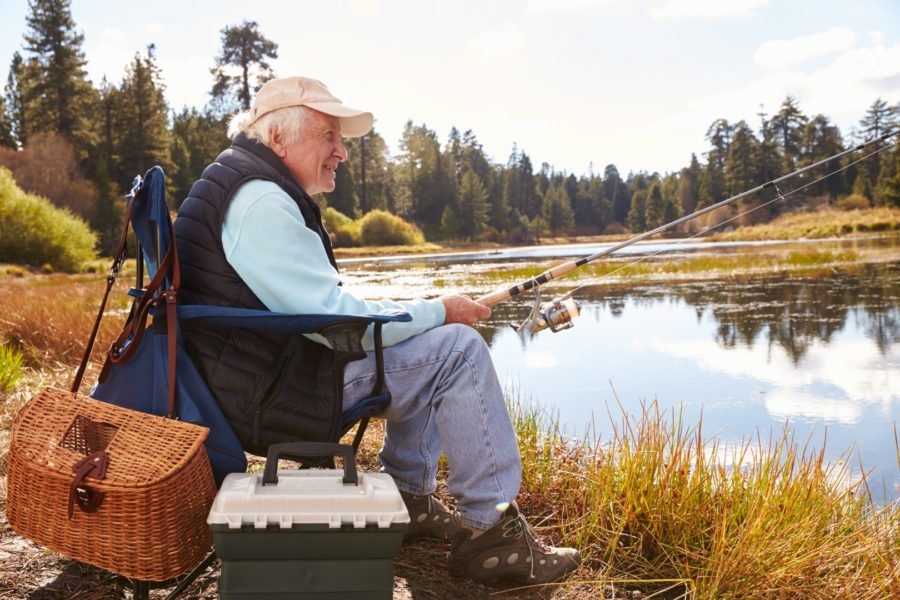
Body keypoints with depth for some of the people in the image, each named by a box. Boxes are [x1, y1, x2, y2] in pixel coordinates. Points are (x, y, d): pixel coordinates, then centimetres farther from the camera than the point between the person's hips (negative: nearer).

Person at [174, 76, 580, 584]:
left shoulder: (242, 184, 15)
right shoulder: (260, 199, -19)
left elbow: (317, 307, 20)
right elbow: (337, 318, -23)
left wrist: (428, 312, 12)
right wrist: (439, 311, -9)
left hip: (262, 377, 11)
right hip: (275, 396, -11)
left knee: (424, 345, 21)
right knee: (458, 350, -12)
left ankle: (410, 499, 22)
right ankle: (490, 532, -4)